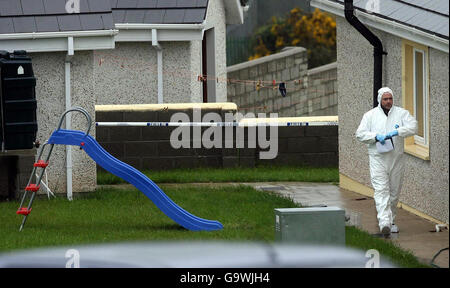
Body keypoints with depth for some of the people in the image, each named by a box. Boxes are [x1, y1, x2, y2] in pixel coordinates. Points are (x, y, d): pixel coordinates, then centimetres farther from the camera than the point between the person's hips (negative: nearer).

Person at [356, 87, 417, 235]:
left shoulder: (401, 113, 6)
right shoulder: (370, 115, 6)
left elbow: (413, 127, -9)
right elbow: (360, 134, 2)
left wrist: (397, 132, -23)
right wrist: (376, 136, -15)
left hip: (396, 159, 2)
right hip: (378, 158, -2)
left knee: (394, 192, 9)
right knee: (381, 190, -15)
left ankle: (391, 221, 24)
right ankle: (384, 221, -28)